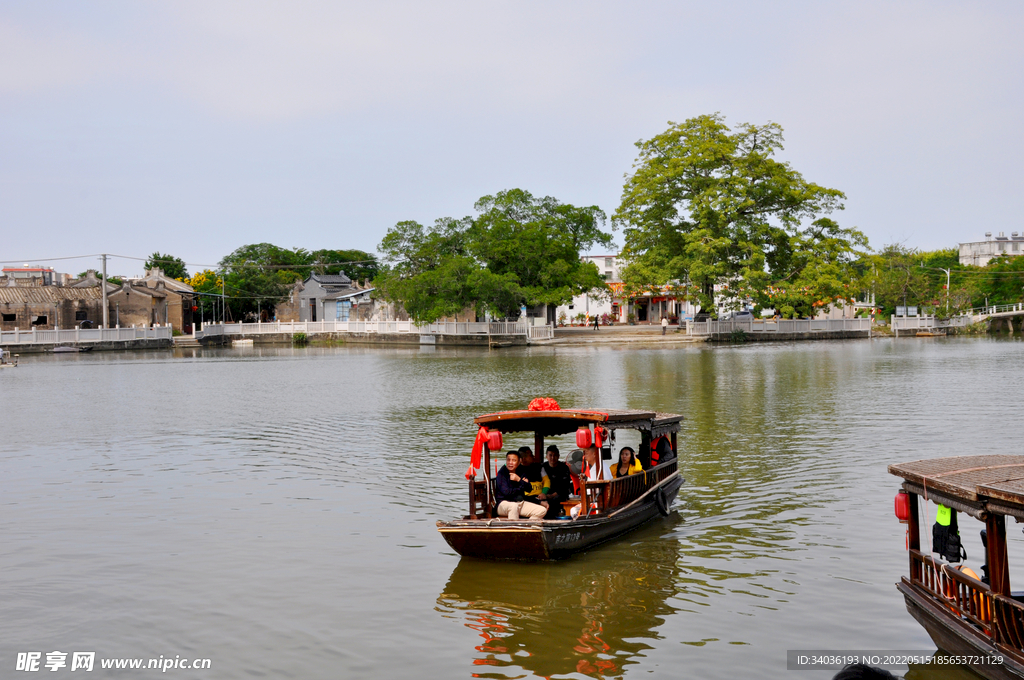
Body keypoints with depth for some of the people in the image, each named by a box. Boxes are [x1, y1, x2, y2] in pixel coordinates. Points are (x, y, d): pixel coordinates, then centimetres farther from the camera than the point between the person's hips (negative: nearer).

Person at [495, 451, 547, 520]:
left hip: (520, 502, 7)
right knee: (514, 506, -42)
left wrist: (519, 480, -15)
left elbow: (529, 488, 4)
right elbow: (506, 492, -17)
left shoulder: (520, 472, 11)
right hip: (504, 503, -7)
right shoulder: (501, 473, -9)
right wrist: (522, 484, -4)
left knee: (542, 510, -8)